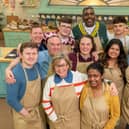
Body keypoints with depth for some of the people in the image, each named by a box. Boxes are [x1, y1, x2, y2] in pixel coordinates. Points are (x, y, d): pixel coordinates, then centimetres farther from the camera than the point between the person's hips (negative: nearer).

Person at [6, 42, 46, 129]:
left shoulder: (37, 67, -9)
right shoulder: (15, 74, -27)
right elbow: (11, 99, -23)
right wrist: (27, 114, -14)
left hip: (37, 111, 6)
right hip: (22, 115, -5)